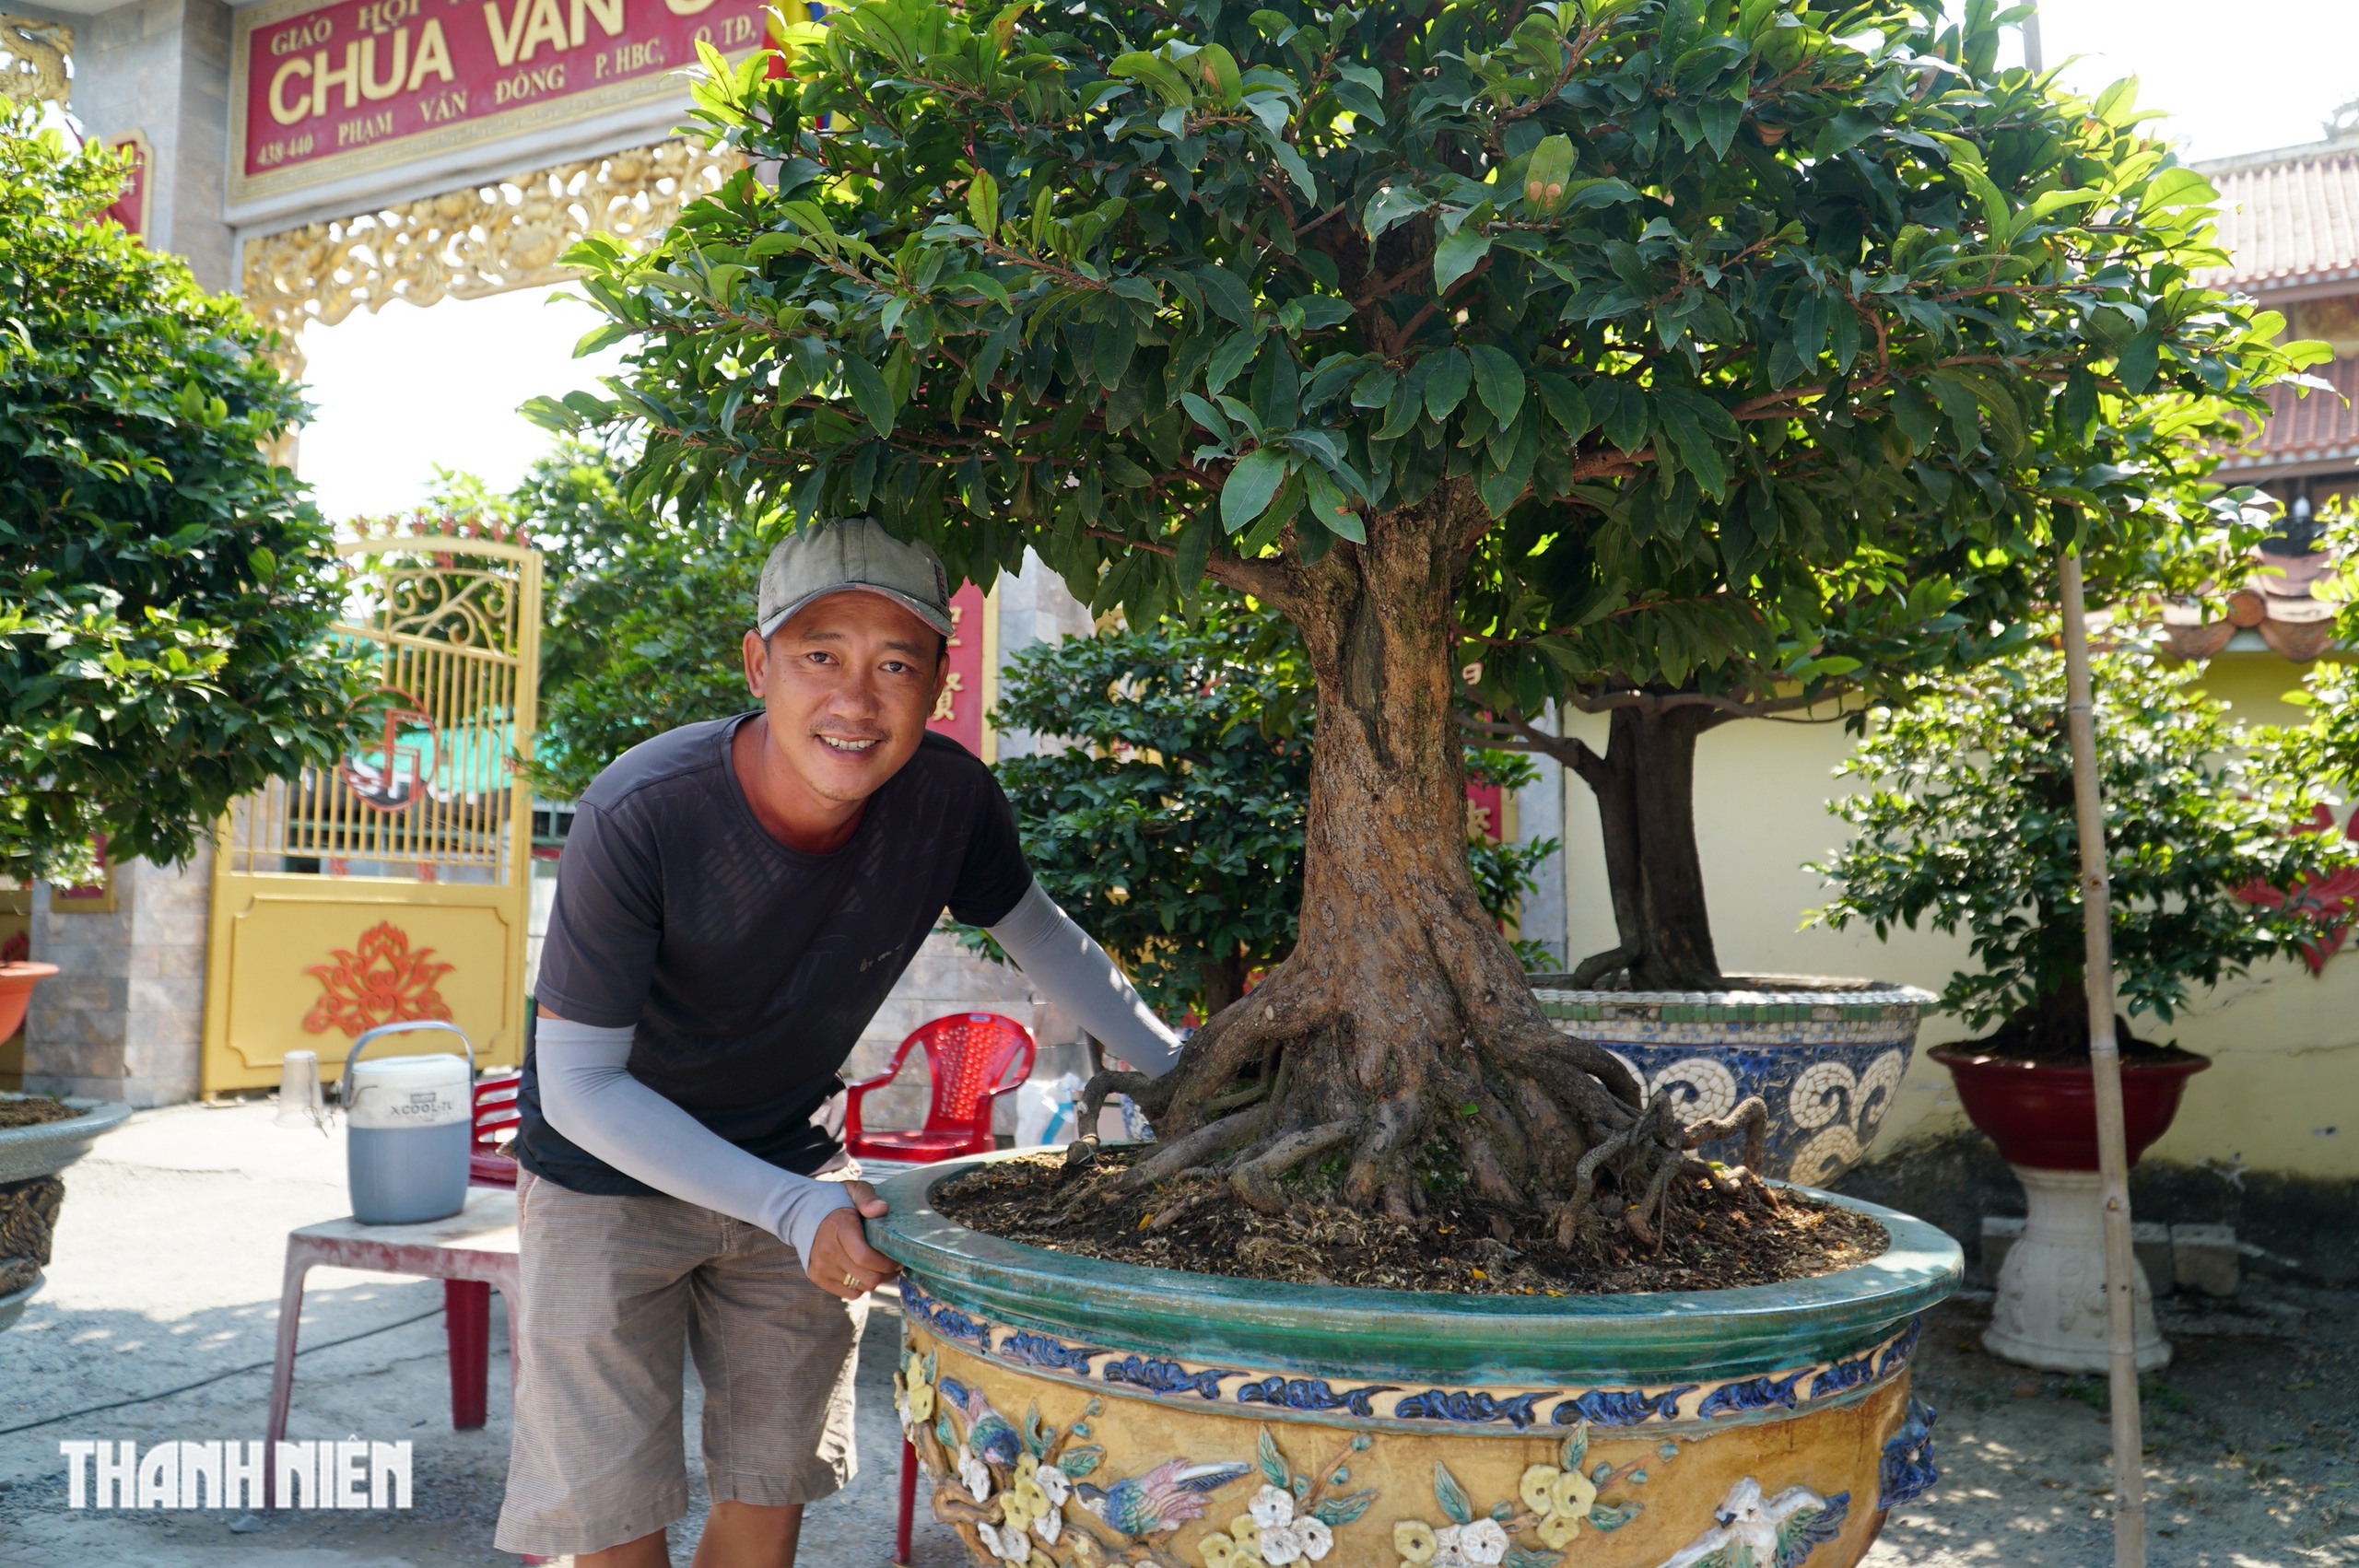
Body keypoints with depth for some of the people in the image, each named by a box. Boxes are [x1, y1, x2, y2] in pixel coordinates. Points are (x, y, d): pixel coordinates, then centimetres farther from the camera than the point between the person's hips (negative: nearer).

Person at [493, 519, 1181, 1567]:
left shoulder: (950, 799, -21)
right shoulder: (638, 818, -32)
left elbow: (1036, 931, 1)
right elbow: (579, 1085, -25)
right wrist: (790, 1209, -32)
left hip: (796, 1159, 4)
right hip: (609, 1175, -3)